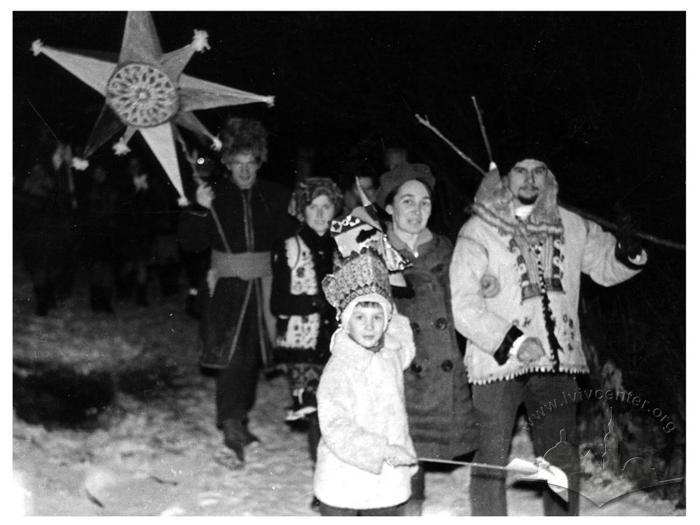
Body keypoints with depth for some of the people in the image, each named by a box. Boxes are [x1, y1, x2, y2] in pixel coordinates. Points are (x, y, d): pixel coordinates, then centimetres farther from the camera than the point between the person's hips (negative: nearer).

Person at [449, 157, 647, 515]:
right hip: (499, 362, -4)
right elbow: (464, 307, -11)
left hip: (557, 362, 4)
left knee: (563, 462, 12)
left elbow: (606, 265, 19)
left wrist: (629, 253, -4)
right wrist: (512, 341, -21)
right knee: (492, 459, 2)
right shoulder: (478, 233, -6)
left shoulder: (570, 227, 9)